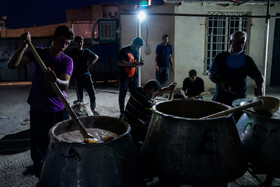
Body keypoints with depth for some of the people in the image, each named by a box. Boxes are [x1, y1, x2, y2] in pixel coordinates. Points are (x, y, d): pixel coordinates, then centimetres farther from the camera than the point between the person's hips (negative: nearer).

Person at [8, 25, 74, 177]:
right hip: (38, 109, 0)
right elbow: (12, 65, -11)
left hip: (59, 110, 0)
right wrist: (23, 46, -26)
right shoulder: (37, 53, -1)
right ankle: (41, 177, 26)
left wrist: (55, 80, -42)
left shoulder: (67, 61, -2)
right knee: (39, 149, 5)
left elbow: (65, 85, -19)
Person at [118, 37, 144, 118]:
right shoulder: (124, 50, -9)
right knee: (122, 94, 3)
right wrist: (132, 64, -23)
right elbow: (120, 63, -17)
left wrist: (139, 63, -2)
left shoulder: (136, 52, 12)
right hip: (124, 77, -6)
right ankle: (122, 113, 13)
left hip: (134, 76, 6)